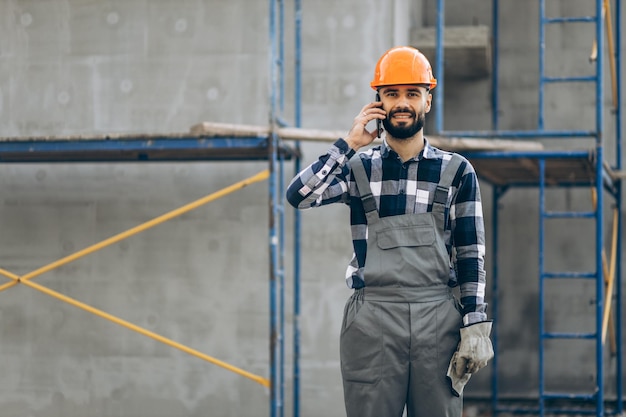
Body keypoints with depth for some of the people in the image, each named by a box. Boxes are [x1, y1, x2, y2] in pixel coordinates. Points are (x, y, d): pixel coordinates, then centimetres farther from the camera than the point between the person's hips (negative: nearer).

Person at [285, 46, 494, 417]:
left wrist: (476, 327, -2)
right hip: (372, 321, 0)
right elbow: (299, 196, -8)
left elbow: (472, 254, 6)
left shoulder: (457, 171, 8)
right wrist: (349, 145, -7)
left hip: (438, 318, 0)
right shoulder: (359, 167, 8)